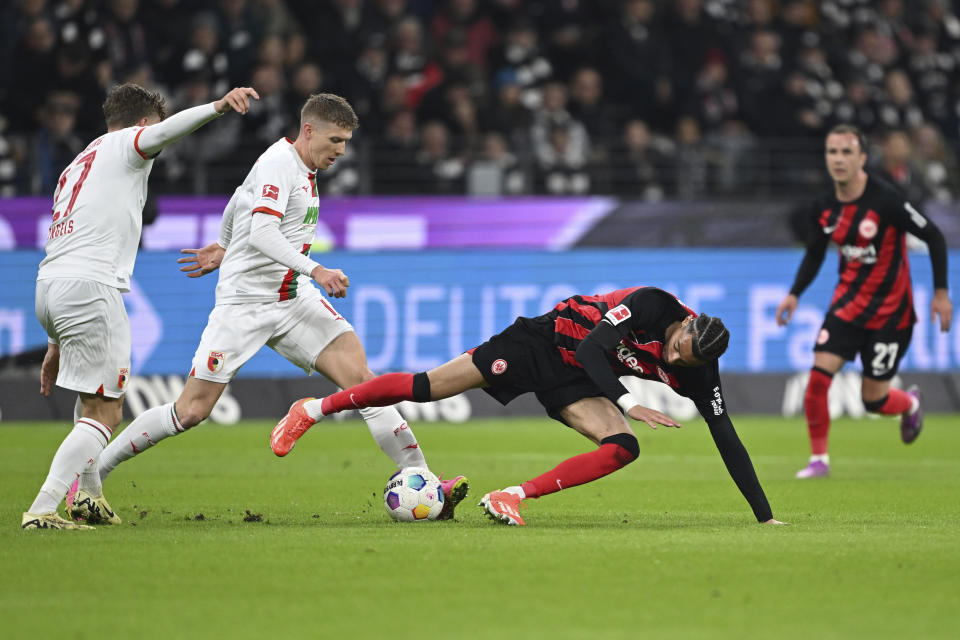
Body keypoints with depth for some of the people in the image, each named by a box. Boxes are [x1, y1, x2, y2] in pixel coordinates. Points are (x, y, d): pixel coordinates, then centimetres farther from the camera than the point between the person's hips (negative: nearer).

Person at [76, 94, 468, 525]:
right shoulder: (278, 163, -15)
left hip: (293, 298, 8)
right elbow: (261, 233, -29)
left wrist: (223, 247, 43)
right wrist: (315, 270, -38)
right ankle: (91, 476, 8)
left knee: (359, 376, -11)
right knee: (191, 412, -7)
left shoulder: (301, 167, 13)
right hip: (244, 302, -8)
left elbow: (240, 198, 29)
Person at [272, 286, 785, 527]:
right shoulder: (651, 304, -27)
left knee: (623, 448, -21)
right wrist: (627, 403, -41)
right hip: (546, 340, -5)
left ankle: (511, 497, -21)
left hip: (570, 385, 5)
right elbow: (592, 348, -31)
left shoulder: (698, 376, -12)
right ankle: (314, 409, 12)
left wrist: (764, 515, -13)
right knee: (424, 387, -8)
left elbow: (727, 441, -9)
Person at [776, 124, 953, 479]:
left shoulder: (886, 200, -21)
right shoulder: (823, 209, -4)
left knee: (874, 400, 0)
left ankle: (910, 404, 38)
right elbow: (815, 254, 14)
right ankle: (818, 458, 0)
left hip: (891, 309, -4)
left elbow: (933, 236, -12)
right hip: (848, 301, 4)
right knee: (819, 373, -15)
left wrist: (941, 293, -11)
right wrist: (794, 294, 1)